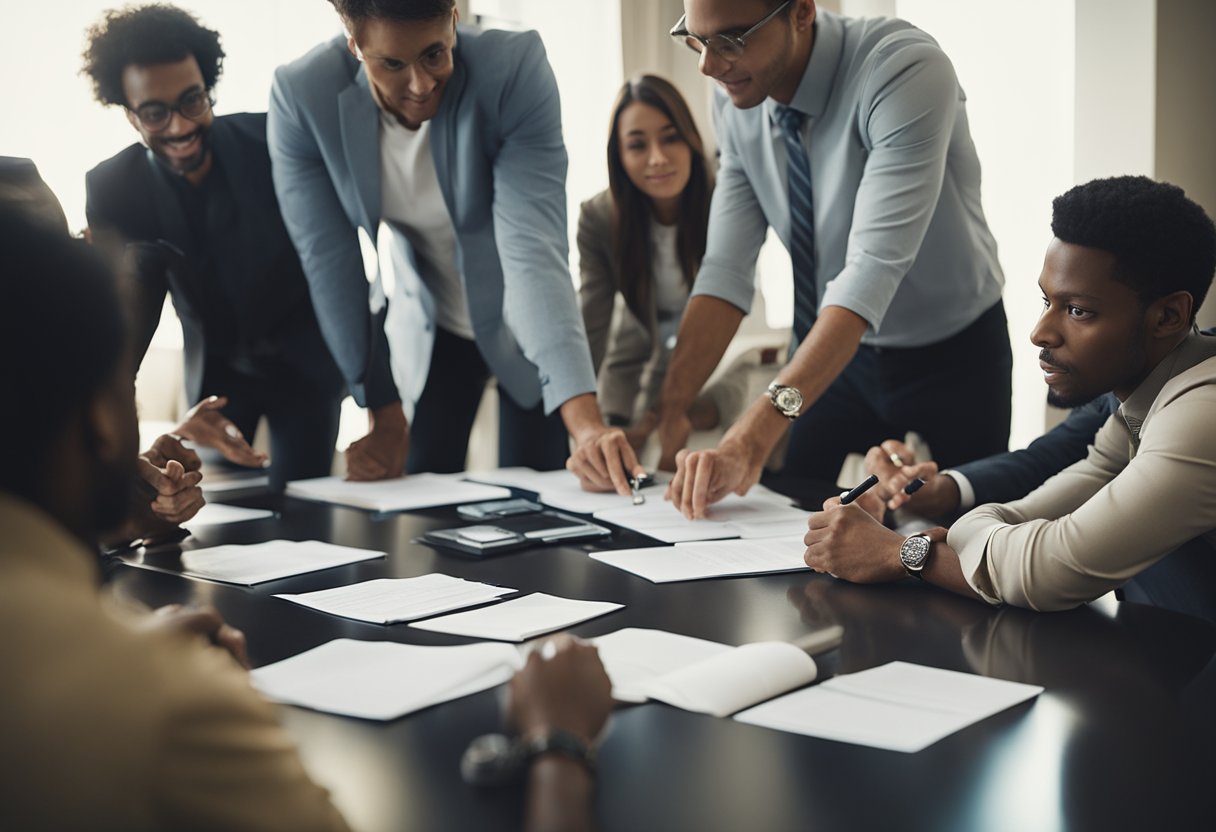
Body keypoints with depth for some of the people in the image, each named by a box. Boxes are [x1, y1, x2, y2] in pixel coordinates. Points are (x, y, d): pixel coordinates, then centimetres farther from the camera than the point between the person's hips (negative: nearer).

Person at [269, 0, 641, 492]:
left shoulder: (515, 68, -30)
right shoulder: (301, 97, -23)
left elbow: (535, 247, -36)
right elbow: (328, 258, -17)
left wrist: (585, 422, -45)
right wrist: (383, 414, -15)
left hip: (521, 322, -1)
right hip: (420, 326, 2)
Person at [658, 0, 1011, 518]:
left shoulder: (905, 69, -30)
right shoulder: (741, 106, -11)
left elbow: (874, 266, -40)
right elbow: (726, 271, -12)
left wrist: (756, 434, -48)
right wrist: (670, 411, -26)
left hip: (950, 357, -4)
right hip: (832, 349, 5)